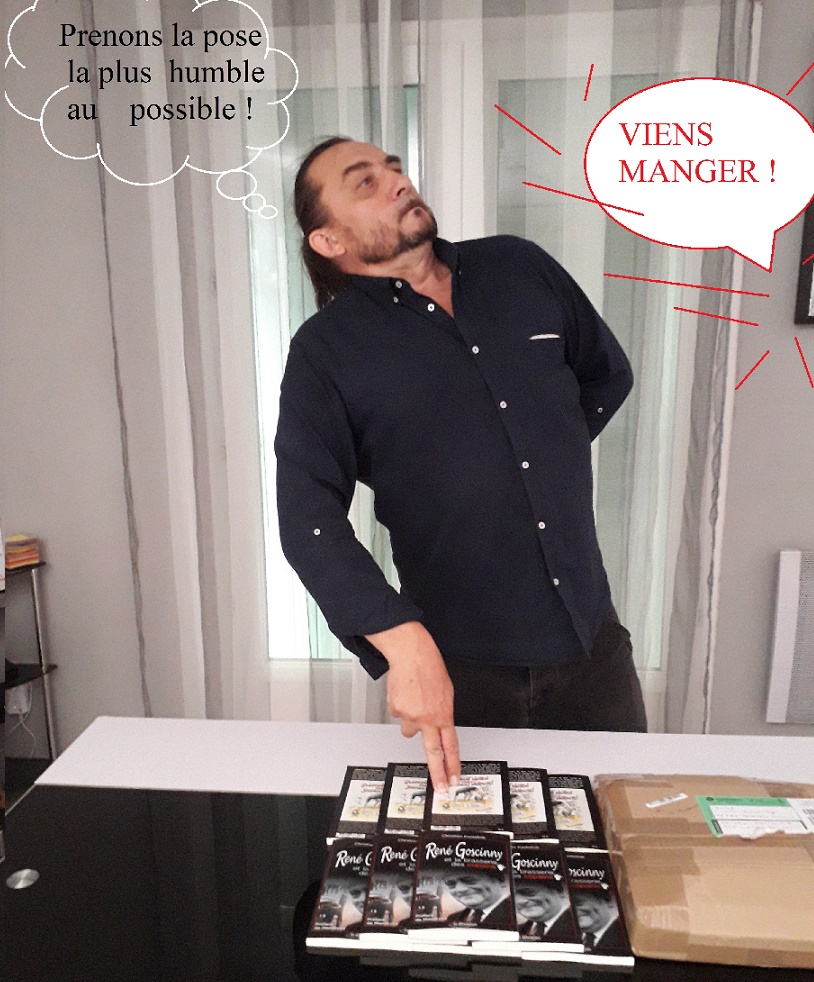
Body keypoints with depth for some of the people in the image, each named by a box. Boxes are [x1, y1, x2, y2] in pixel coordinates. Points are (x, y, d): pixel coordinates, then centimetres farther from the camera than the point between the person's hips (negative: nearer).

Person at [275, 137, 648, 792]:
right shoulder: (325, 351, -8)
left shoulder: (521, 269, 4)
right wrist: (403, 641, -29)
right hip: (457, 672, -3)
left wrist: (550, 455, 8)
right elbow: (310, 517, -18)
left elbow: (608, 373, 18)